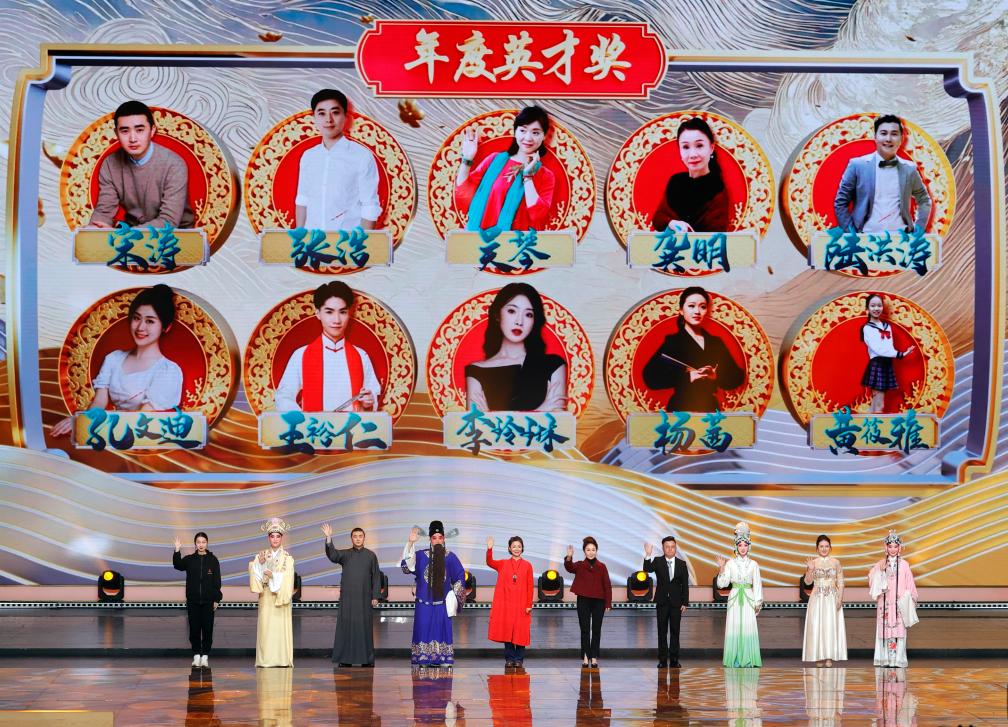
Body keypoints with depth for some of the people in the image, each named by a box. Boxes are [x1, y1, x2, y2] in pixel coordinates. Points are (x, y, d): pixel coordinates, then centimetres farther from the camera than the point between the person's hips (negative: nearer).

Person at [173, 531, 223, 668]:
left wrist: (217, 599, -3)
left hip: (208, 601, -1)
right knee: (194, 628, 3)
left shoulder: (213, 560, 2)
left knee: (207, 628, 1)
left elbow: (217, 581, 1)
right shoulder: (189, 559, 4)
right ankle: (196, 656, 10)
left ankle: (205, 656, 8)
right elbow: (178, 565, -15)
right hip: (193, 601, 1)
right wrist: (177, 551, -28)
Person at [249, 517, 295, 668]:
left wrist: (273, 575, -16)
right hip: (266, 598, 2)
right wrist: (260, 564, -17)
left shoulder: (288, 558, 1)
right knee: (265, 627, -2)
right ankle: (266, 659, 1)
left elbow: (288, 578, -5)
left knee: (281, 627, -5)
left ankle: (282, 659, -1)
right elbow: (257, 575, 0)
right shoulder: (262, 555, 8)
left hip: (281, 597, -2)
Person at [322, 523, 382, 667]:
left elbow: (376, 577, 6)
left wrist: (375, 596, -1)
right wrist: (329, 539, -31)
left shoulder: (371, 555, 5)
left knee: (364, 627, 1)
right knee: (346, 626, -1)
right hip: (347, 597, 0)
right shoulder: (345, 554, 5)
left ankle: (367, 659, 7)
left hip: (364, 598, 0)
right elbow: (332, 555, -15)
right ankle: (345, 659, 4)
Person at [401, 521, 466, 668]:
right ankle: (423, 660, 3)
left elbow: (460, 576, 8)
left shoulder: (450, 557, 3)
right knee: (424, 628, -1)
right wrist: (410, 543, -19)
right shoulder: (421, 555, 3)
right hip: (424, 602, 0)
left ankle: (444, 660, 3)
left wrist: (454, 595, 3)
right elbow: (407, 565, -11)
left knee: (443, 629, 0)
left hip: (442, 602, 0)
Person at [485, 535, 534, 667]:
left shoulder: (527, 565, 4)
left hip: (521, 605, -1)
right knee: (507, 630, 2)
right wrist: (489, 549, -28)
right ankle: (509, 659, 9)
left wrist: (529, 604, -4)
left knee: (520, 631, -1)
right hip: (505, 603, 1)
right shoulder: (503, 564, 7)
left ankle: (519, 659, 7)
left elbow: (530, 586, 2)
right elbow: (490, 562, -11)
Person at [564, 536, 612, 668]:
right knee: (585, 630, 1)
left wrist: (608, 603, -4)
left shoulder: (602, 567, 2)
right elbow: (569, 568, -23)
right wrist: (569, 557, -44)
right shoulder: (579, 565, 0)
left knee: (596, 630, 3)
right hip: (583, 601, 0)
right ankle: (585, 657, 5)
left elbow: (607, 585, 2)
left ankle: (594, 657, 7)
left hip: (598, 602, 1)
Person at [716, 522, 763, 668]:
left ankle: (748, 660, 0)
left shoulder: (753, 564, 7)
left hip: (748, 599, 0)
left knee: (748, 627, -6)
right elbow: (722, 583, 1)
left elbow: (757, 584, 8)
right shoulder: (730, 563, 4)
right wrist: (721, 569, -12)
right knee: (734, 627, -4)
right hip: (734, 598, 0)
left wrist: (758, 602, 2)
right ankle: (734, 660, 2)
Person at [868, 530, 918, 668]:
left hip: (899, 602, -1)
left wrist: (908, 599, -1)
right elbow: (872, 579, 0)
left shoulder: (904, 565, 3)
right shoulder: (881, 564, 6)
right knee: (885, 628, -1)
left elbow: (909, 584, 4)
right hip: (885, 602, 1)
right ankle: (885, 659, 2)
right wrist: (880, 571, -14)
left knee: (898, 629, -5)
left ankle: (897, 658, -2)